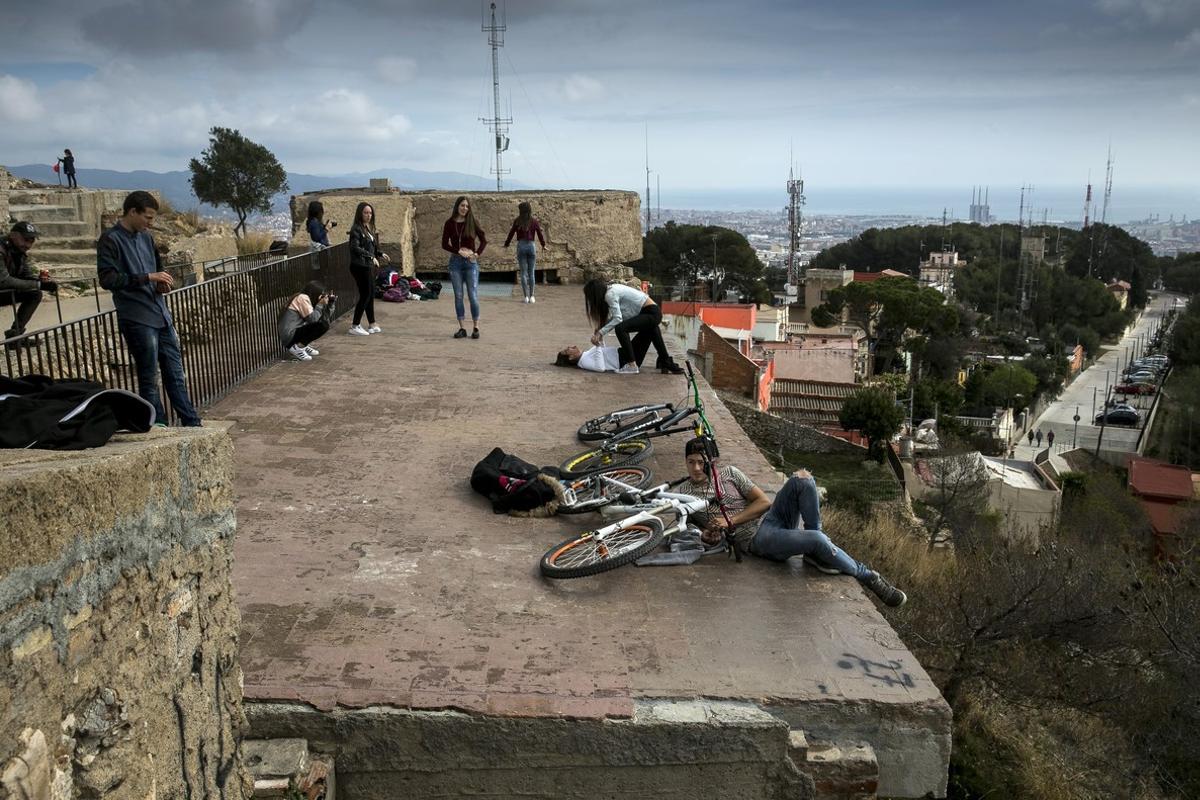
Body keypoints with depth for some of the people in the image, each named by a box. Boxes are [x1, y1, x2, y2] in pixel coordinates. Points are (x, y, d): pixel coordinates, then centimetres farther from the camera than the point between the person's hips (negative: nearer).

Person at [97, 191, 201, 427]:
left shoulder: (146, 237, 14)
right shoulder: (110, 240, -7)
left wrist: (163, 281, 6)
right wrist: (148, 278, -20)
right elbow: (107, 279, -17)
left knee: (176, 374, 10)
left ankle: (193, 425, 15)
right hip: (137, 321, -7)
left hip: (162, 316, 7)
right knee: (149, 380, 0)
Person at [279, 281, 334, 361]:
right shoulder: (302, 298, -13)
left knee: (324, 318, 12)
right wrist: (321, 304, -8)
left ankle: (304, 345, 11)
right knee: (324, 324, -19)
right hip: (289, 336, -10)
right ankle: (297, 348, -11)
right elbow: (312, 318, -20)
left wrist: (327, 303, 4)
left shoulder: (305, 298, 14)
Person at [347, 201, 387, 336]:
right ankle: (355, 327, 0)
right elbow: (355, 248, -22)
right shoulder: (356, 229, -12)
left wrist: (381, 254, 13)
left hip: (368, 266, 8)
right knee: (365, 295, -6)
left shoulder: (368, 228, 14)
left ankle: (372, 325, 21)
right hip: (360, 266, -8)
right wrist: (371, 256, -25)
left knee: (371, 294, 12)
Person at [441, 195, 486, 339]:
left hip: (471, 262, -1)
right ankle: (461, 328, 9)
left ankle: (475, 328, 3)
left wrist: (477, 254, -6)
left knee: (473, 296, -5)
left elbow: (484, 240, 8)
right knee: (458, 296, 3)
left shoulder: (472, 223, 2)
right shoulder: (449, 223, 3)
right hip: (455, 262, 1)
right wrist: (459, 251, -10)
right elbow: (444, 244, 2)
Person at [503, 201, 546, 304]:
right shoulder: (534, 221, 1)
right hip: (531, 246, 1)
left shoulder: (517, 221, -2)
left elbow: (511, 233, 3)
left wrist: (506, 244, 18)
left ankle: (526, 296, 0)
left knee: (523, 273, 4)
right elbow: (540, 234, 6)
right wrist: (543, 245, 22)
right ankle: (531, 296, 4)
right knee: (531, 273, 7)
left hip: (521, 246, -1)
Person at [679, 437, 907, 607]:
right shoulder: (683, 492, 5)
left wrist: (732, 520, -8)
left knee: (801, 480, -25)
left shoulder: (729, 473, 9)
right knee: (818, 540, -30)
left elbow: (764, 501, 4)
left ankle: (815, 553, -12)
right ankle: (868, 577, -6)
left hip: (770, 517, 4)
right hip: (756, 539, -4)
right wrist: (705, 535, -10)